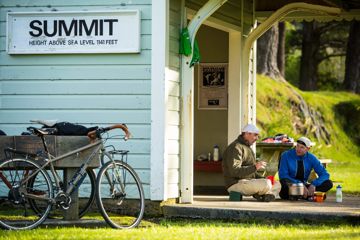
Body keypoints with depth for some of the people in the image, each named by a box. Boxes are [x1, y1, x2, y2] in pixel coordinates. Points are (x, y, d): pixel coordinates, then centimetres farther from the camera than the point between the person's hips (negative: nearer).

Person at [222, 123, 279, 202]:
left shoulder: (247, 148, 22)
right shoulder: (235, 148, -13)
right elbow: (235, 171, -25)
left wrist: (262, 178, 11)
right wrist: (255, 167, -28)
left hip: (248, 181, 10)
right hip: (236, 184, -10)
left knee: (277, 185, 6)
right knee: (266, 184, -27)